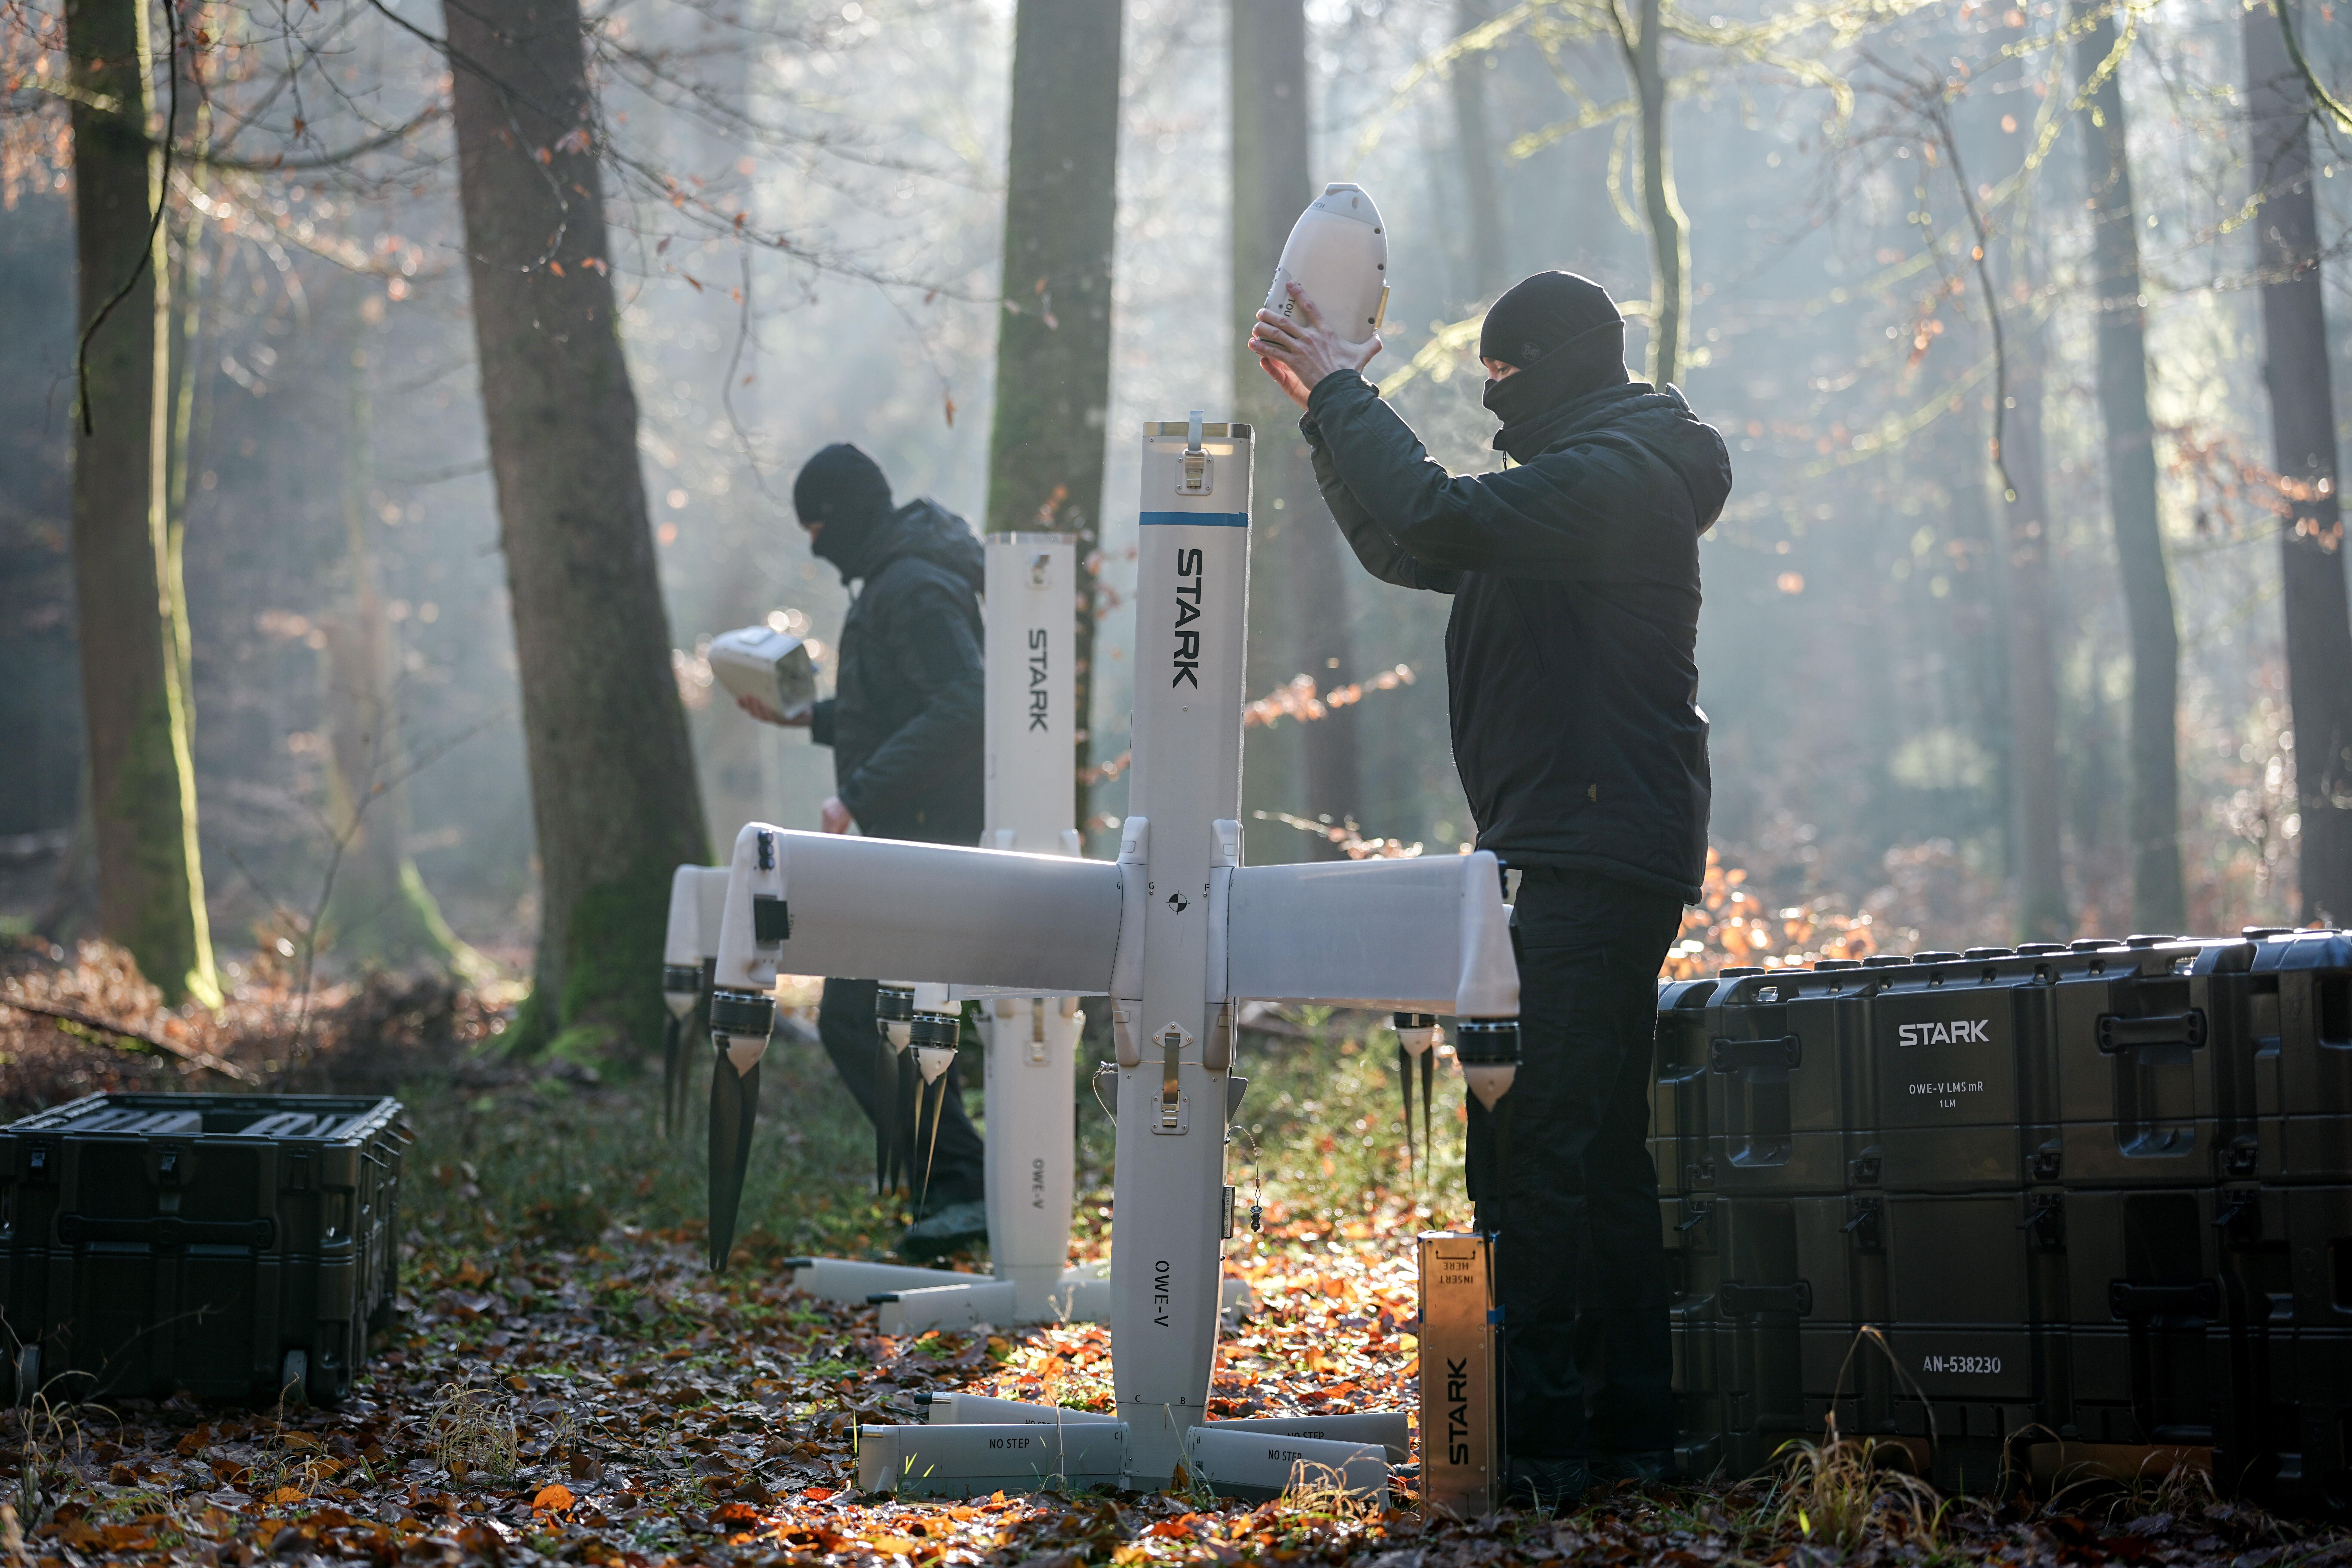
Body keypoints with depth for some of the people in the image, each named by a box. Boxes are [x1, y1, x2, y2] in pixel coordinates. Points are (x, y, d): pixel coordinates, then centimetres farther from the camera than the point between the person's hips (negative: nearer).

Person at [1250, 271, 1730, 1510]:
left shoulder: (1615, 476, -12)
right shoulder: (1582, 479, 22)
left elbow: (1436, 519, -26)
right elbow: (1408, 550, 27)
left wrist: (1344, 392, -13)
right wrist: (1330, 413, 17)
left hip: (1598, 860, -11)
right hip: (1583, 859, 11)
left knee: (1531, 1149, -13)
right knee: (1595, 1144, 13)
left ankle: (1535, 1439, -13)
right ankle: (1633, 1422, 19)